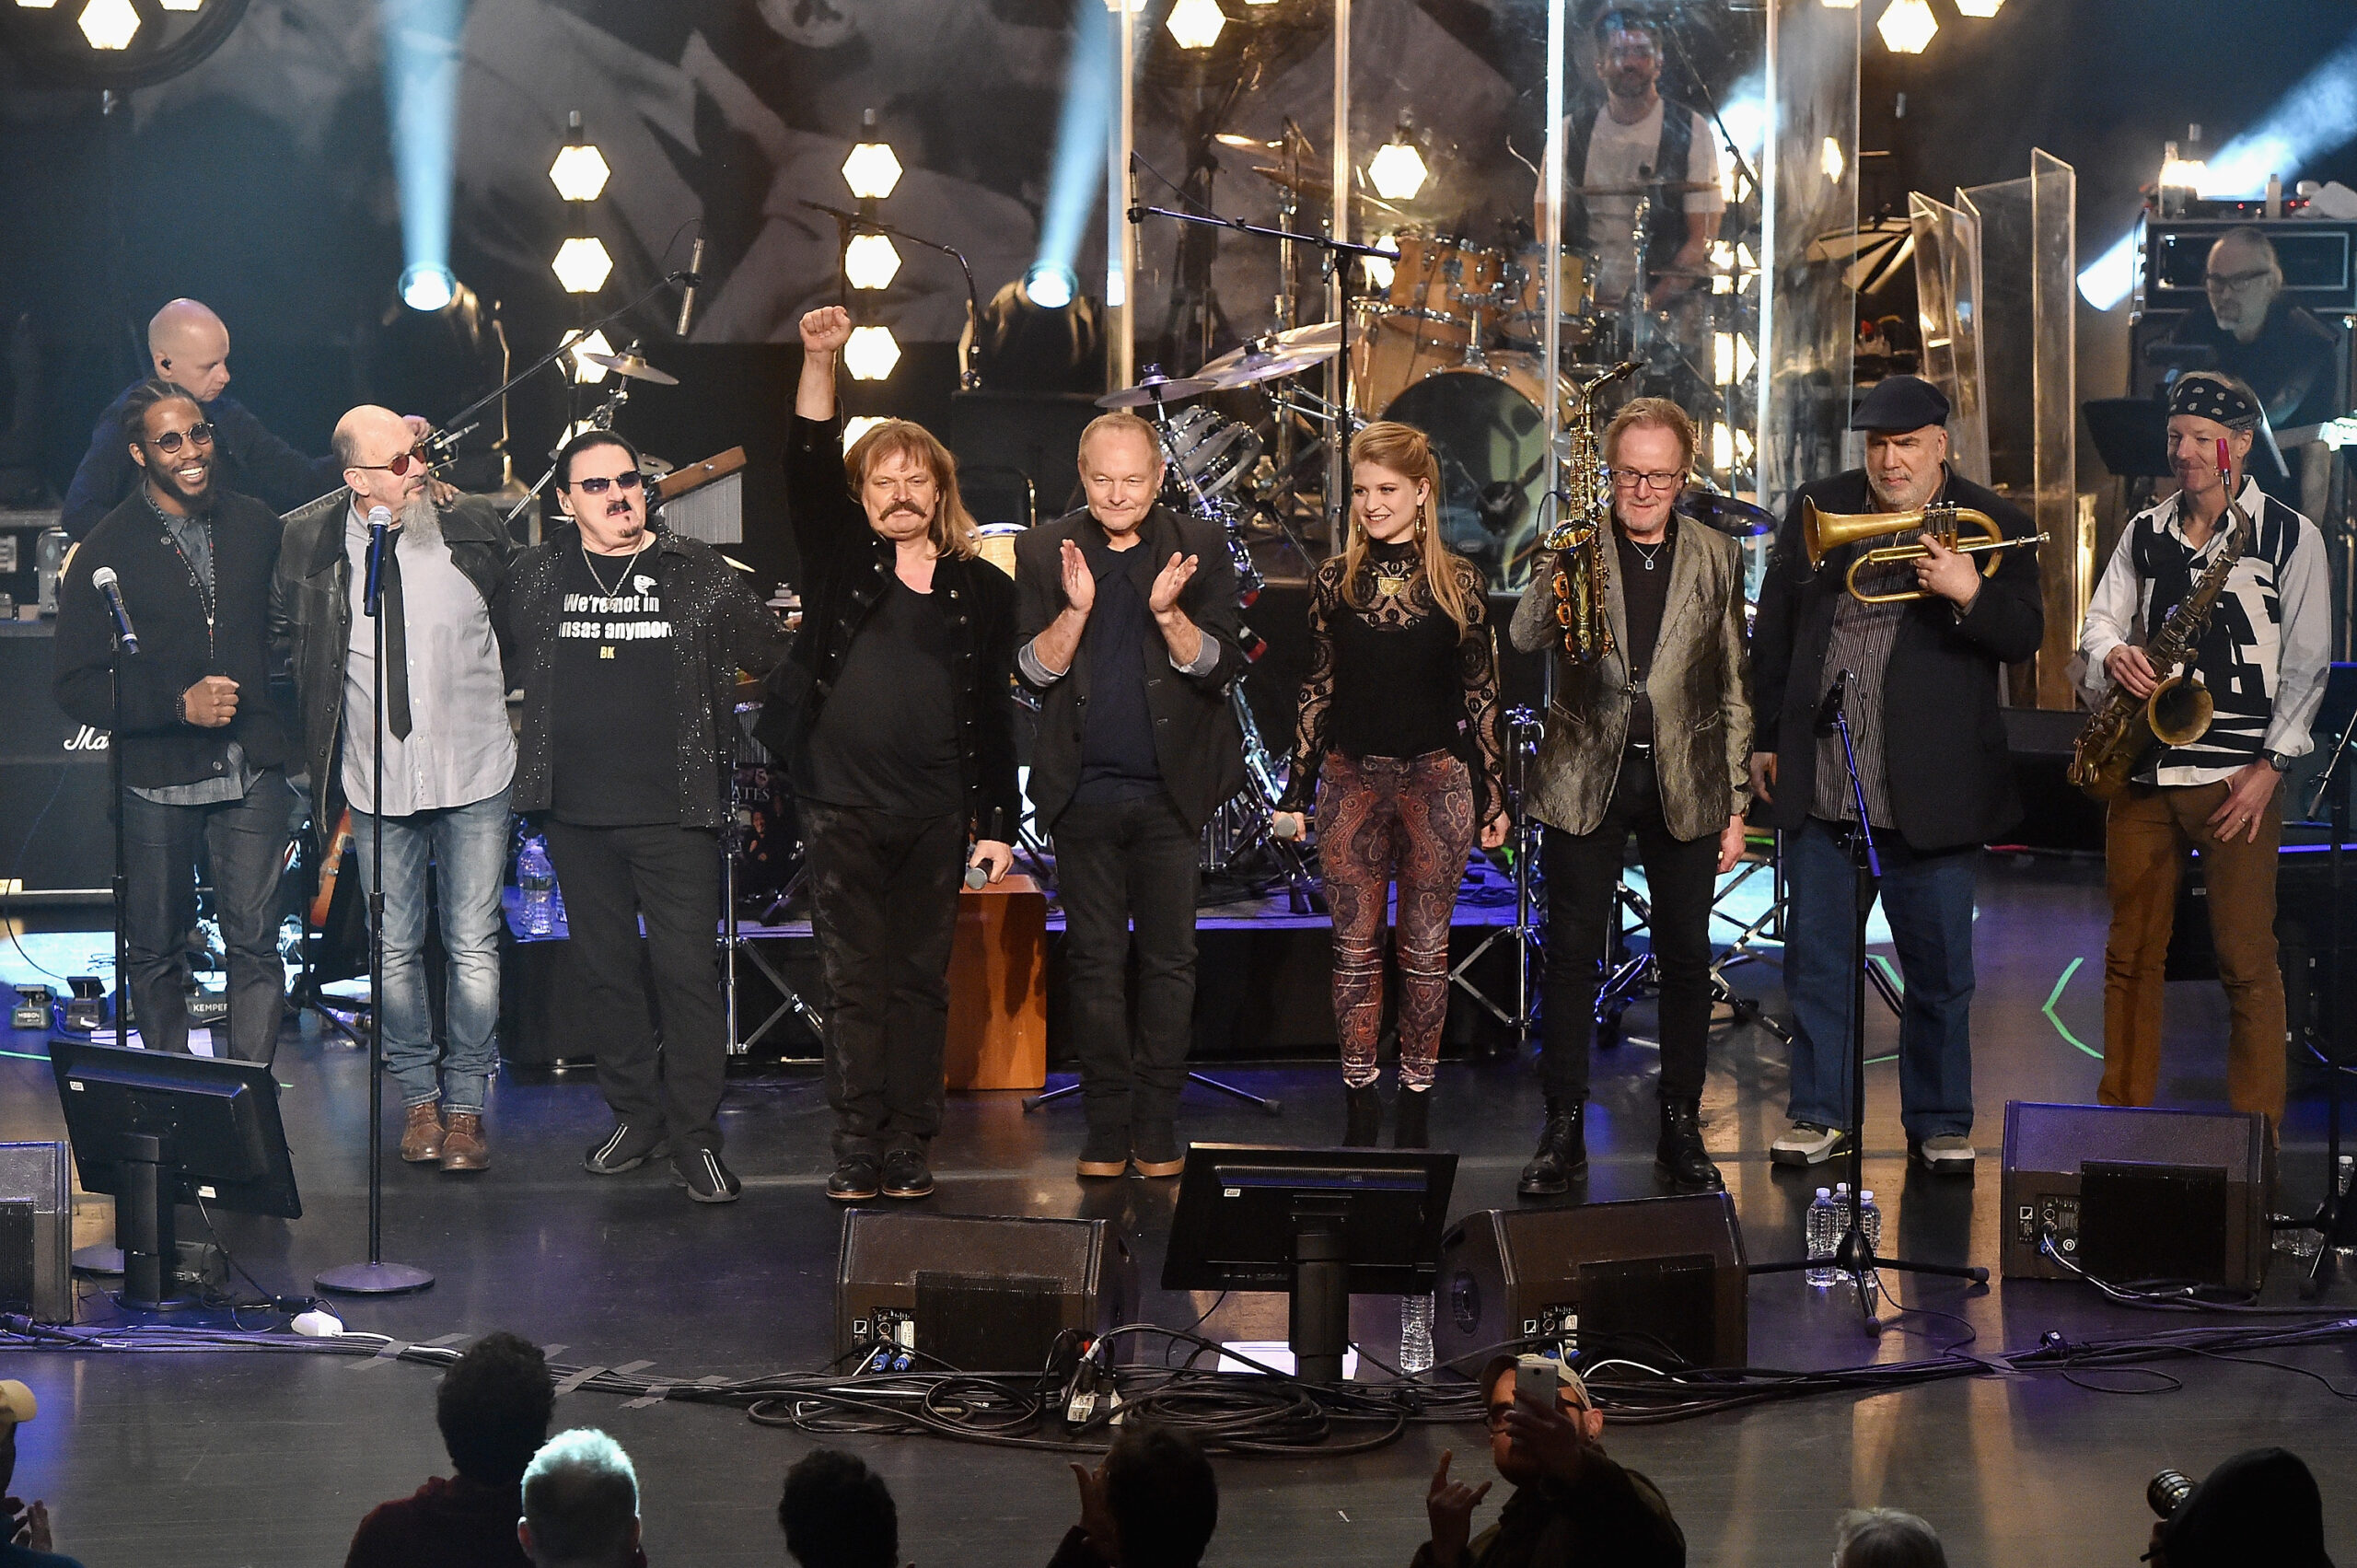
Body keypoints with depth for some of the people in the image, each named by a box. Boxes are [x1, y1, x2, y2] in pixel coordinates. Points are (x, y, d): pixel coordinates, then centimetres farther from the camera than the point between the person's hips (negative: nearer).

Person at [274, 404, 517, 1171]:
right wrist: (324, 731, 9)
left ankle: (465, 1103, 11)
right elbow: (285, 640, 11)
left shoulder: (475, 528, -7)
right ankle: (419, 1099, 22)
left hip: (474, 777, -1)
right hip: (376, 784, 1)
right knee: (396, 950, 8)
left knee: (474, 945, 1)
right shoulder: (307, 548, -6)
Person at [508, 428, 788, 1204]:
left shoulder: (700, 575, 1)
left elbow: (777, 660, 8)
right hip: (577, 815, 3)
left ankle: (695, 1134, 2)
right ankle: (635, 1116, 22)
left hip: (674, 814, -3)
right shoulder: (535, 577, 6)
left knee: (687, 972, -5)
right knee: (606, 970, 10)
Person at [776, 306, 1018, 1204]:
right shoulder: (841, 561, 7)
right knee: (854, 980, 0)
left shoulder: (980, 590, 8)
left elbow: (994, 715, 8)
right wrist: (820, 362, -20)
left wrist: (998, 823, 4)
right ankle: (858, 1148, 2)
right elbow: (807, 467, -7)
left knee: (921, 980, 4)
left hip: (936, 816, 1)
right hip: (843, 808, 0)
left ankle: (909, 1147, 8)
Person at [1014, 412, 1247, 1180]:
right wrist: (1076, 608, -18)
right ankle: (1107, 1127, 11)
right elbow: (1033, 669, -1)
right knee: (1094, 962, 4)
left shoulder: (1199, 548, 2)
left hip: (1171, 791, -1)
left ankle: (1157, 1129, 9)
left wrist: (1168, 612, -20)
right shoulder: (1043, 553, 4)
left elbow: (1219, 668, -3)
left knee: (1170, 960, 2)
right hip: (1083, 792, 1)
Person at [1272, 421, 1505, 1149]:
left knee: (1425, 950, 2)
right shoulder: (1336, 579, 5)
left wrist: (1492, 795, 2)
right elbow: (1318, 690, 9)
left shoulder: (1458, 582, 1)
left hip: (1436, 780, -2)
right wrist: (1295, 790, 6)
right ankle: (1360, 1110, 8)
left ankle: (1416, 1108, 10)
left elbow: (1481, 695, 4)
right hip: (1352, 779, 2)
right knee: (1355, 947, 2)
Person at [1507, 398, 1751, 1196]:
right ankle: (1564, 1130, 9)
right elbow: (1524, 638, -14)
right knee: (1571, 957, 2)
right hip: (1587, 779, -1)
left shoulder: (1716, 559, 5)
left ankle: (1681, 1127, 17)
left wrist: (1735, 805, 5)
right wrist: (1561, 572, -31)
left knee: (1685, 958, 6)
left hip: (1685, 783, 1)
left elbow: (1734, 689, 8)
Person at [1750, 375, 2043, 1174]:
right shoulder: (1817, 508, 9)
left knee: (1940, 971, 4)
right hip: (1819, 781, 2)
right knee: (1816, 959, 7)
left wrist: (1969, 594, -24)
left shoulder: (1994, 525, 2)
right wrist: (1766, 737, 11)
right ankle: (1817, 1114, 17)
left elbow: (2026, 636, -5)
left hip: (1930, 792, -2)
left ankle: (1940, 1124, 15)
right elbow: (1774, 627, 13)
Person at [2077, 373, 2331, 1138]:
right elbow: (2099, 620, 12)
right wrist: (2114, 653, -13)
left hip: (2237, 777, -4)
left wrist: (2271, 764, -9)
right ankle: (2121, 1121, 15)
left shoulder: (2288, 535, 0)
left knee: (2247, 961, -4)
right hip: (2142, 766, 5)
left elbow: (2307, 663, -1)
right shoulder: (2145, 532, 14)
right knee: (2131, 952, 8)